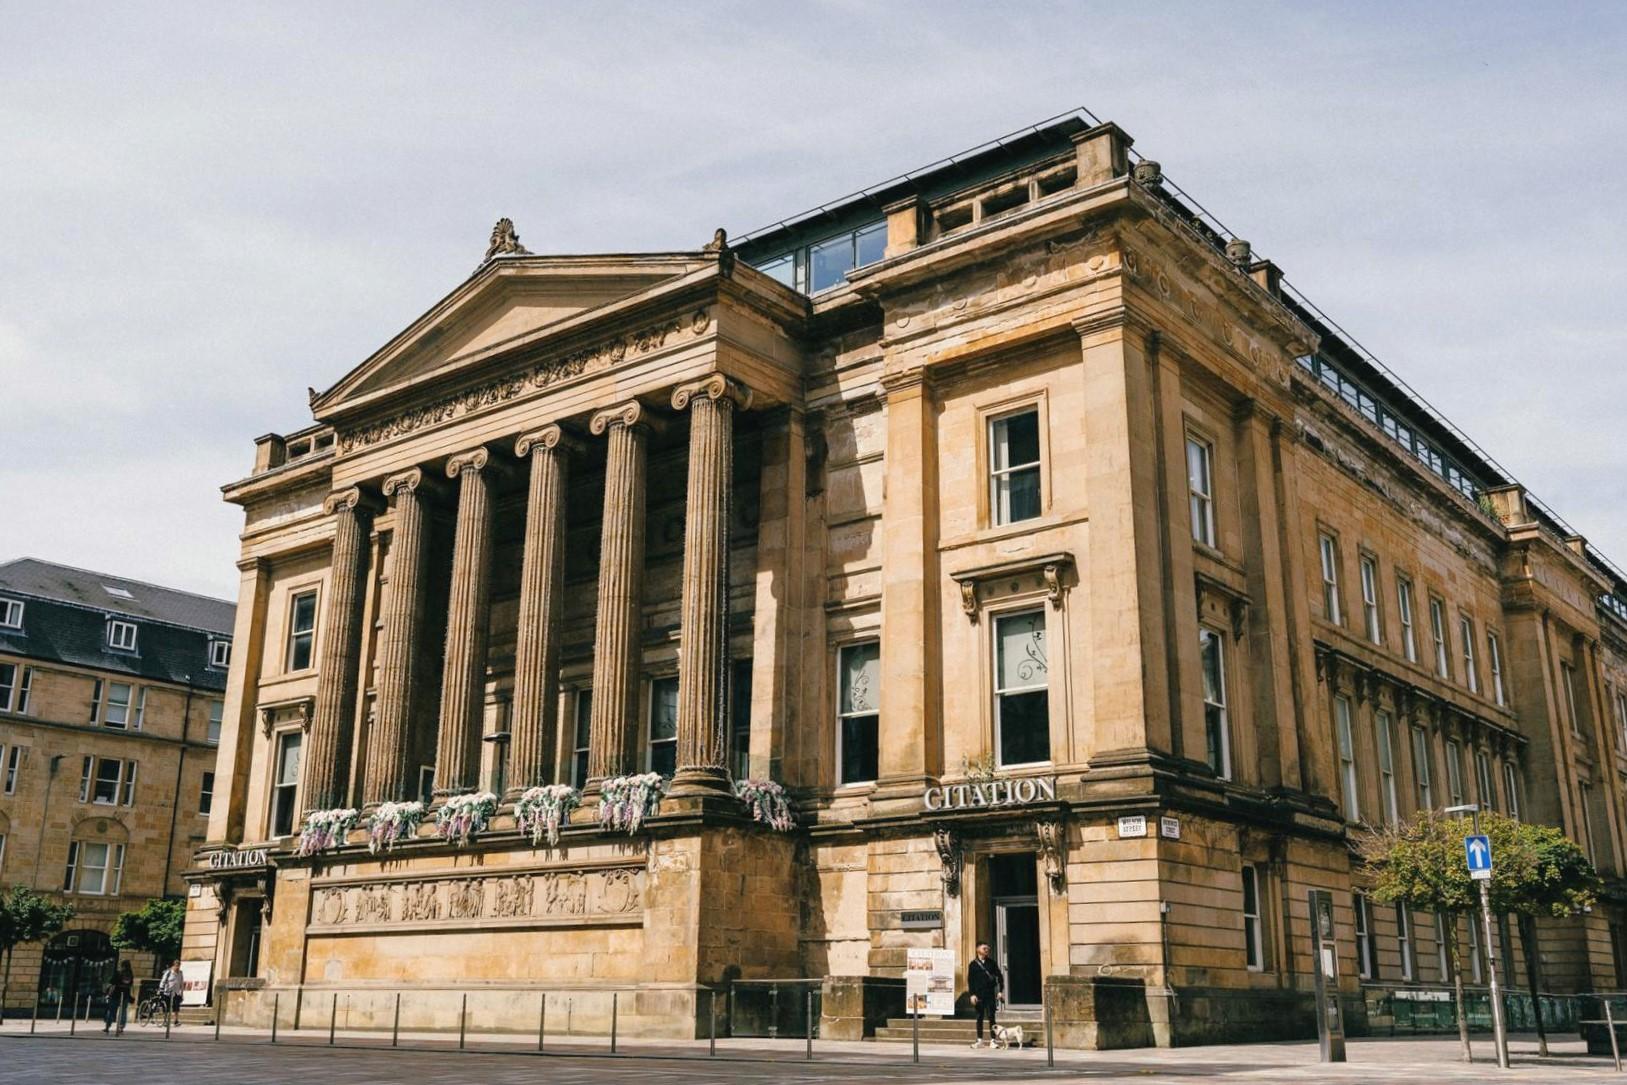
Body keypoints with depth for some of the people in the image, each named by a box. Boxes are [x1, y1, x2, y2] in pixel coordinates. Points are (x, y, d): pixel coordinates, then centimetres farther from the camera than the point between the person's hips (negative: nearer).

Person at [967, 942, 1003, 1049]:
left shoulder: (991, 962, 7)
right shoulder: (973, 964, 3)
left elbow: (999, 976, 6)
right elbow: (970, 980, 1)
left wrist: (1000, 991, -3)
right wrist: (972, 994, -8)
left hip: (990, 994, 0)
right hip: (979, 995, 0)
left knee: (991, 1017, -1)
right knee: (980, 1017, 6)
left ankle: (992, 1040, 2)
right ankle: (979, 1040, 13)